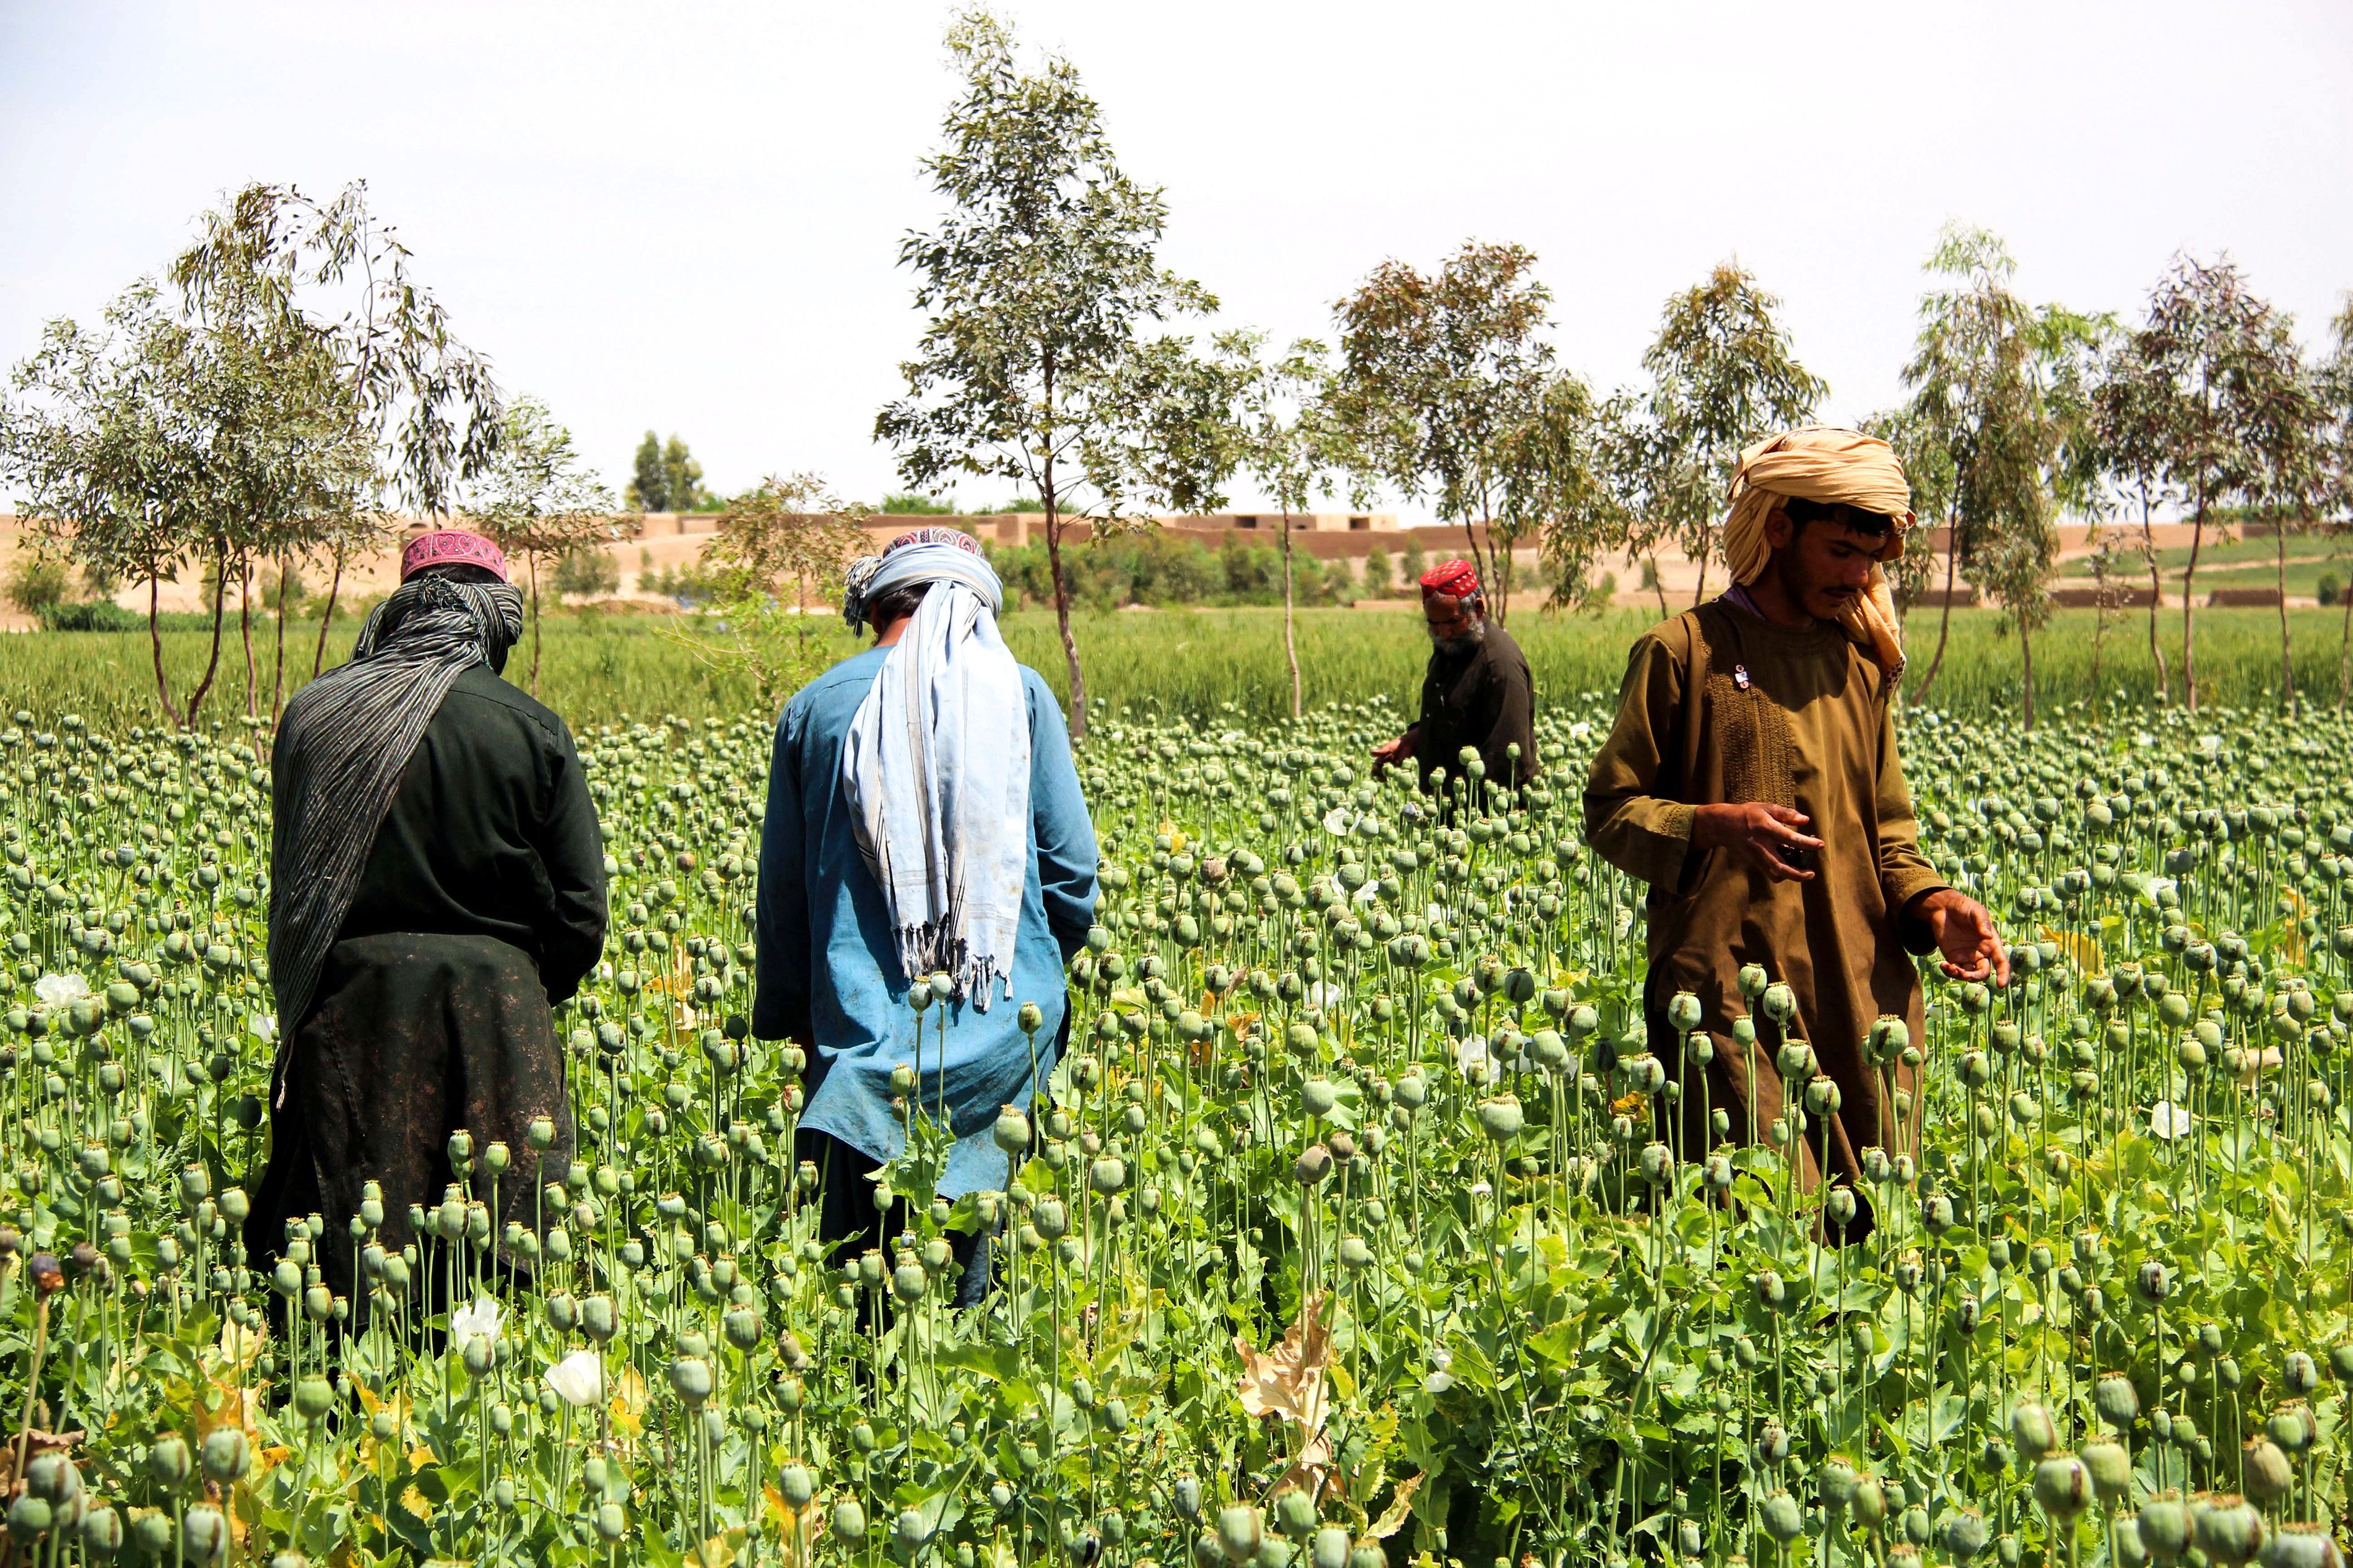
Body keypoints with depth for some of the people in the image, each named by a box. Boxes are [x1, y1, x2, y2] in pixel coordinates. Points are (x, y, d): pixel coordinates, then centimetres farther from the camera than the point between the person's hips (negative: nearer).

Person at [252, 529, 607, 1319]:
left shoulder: (315, 714, 2)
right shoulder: (532, 729, -4)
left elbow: (291, 887, 9)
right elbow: (582, 912, -3)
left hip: (349, 1002, 2)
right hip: (491, 1008, -2)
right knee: (497, 1257, 4)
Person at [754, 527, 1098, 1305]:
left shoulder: (817, 706, 7)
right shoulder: (1019, 693, 2)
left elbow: (782, 886, 12)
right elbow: (1071, 864, 3)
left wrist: (787, 1019, 20)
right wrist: (1047, 966, 20)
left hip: (865, 1027, 1)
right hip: (1001, 1021, 0)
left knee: (862, 1260, 2)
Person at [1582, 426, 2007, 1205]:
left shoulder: (1862, 665, 17)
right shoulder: (1683, 652, 0)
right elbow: (1609, 813, 0)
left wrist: (1931, 904, -1)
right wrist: (1713, 825, -18)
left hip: (1862, 993, 5)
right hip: (1727, 991, -5)